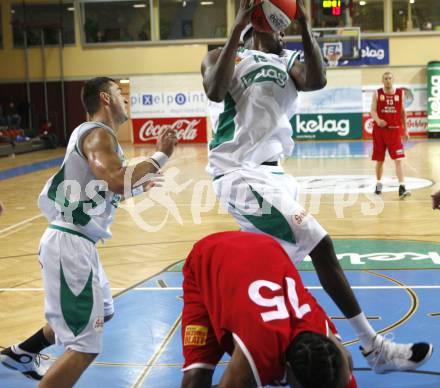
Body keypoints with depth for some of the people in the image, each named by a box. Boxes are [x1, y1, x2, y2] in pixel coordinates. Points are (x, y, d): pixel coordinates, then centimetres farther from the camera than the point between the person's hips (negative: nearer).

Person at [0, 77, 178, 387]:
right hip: (69, 243, -11)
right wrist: (160, 156, -20)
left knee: (102, 312, 31)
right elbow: (117, 182, -31)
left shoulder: (98, 134, 17)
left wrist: (137, 187, 26)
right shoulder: (98, 134, -13)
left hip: (77, 241, 11)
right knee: (85, 347, -11)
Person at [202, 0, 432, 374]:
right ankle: (374, 347, -6)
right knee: (320, 245, -12)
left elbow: (317, 81, -6)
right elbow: (215, 91, -21)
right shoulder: (222, 56, 2)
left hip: (270, 171, 8)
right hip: (240, 174, -8)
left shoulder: (285, 61, 17)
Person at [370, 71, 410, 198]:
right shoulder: (377, 94, 0)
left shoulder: (400, 93, 3)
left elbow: (403, 112, 11)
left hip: (394, 130, 0)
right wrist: (378, 120, -29)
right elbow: (373, 110, -8)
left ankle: (402, 188, -19)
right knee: (379, 160, 11)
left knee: (398, 159, -12)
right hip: (379, 130, 0)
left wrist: (405, 129, 11)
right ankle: (378, 184, 31)